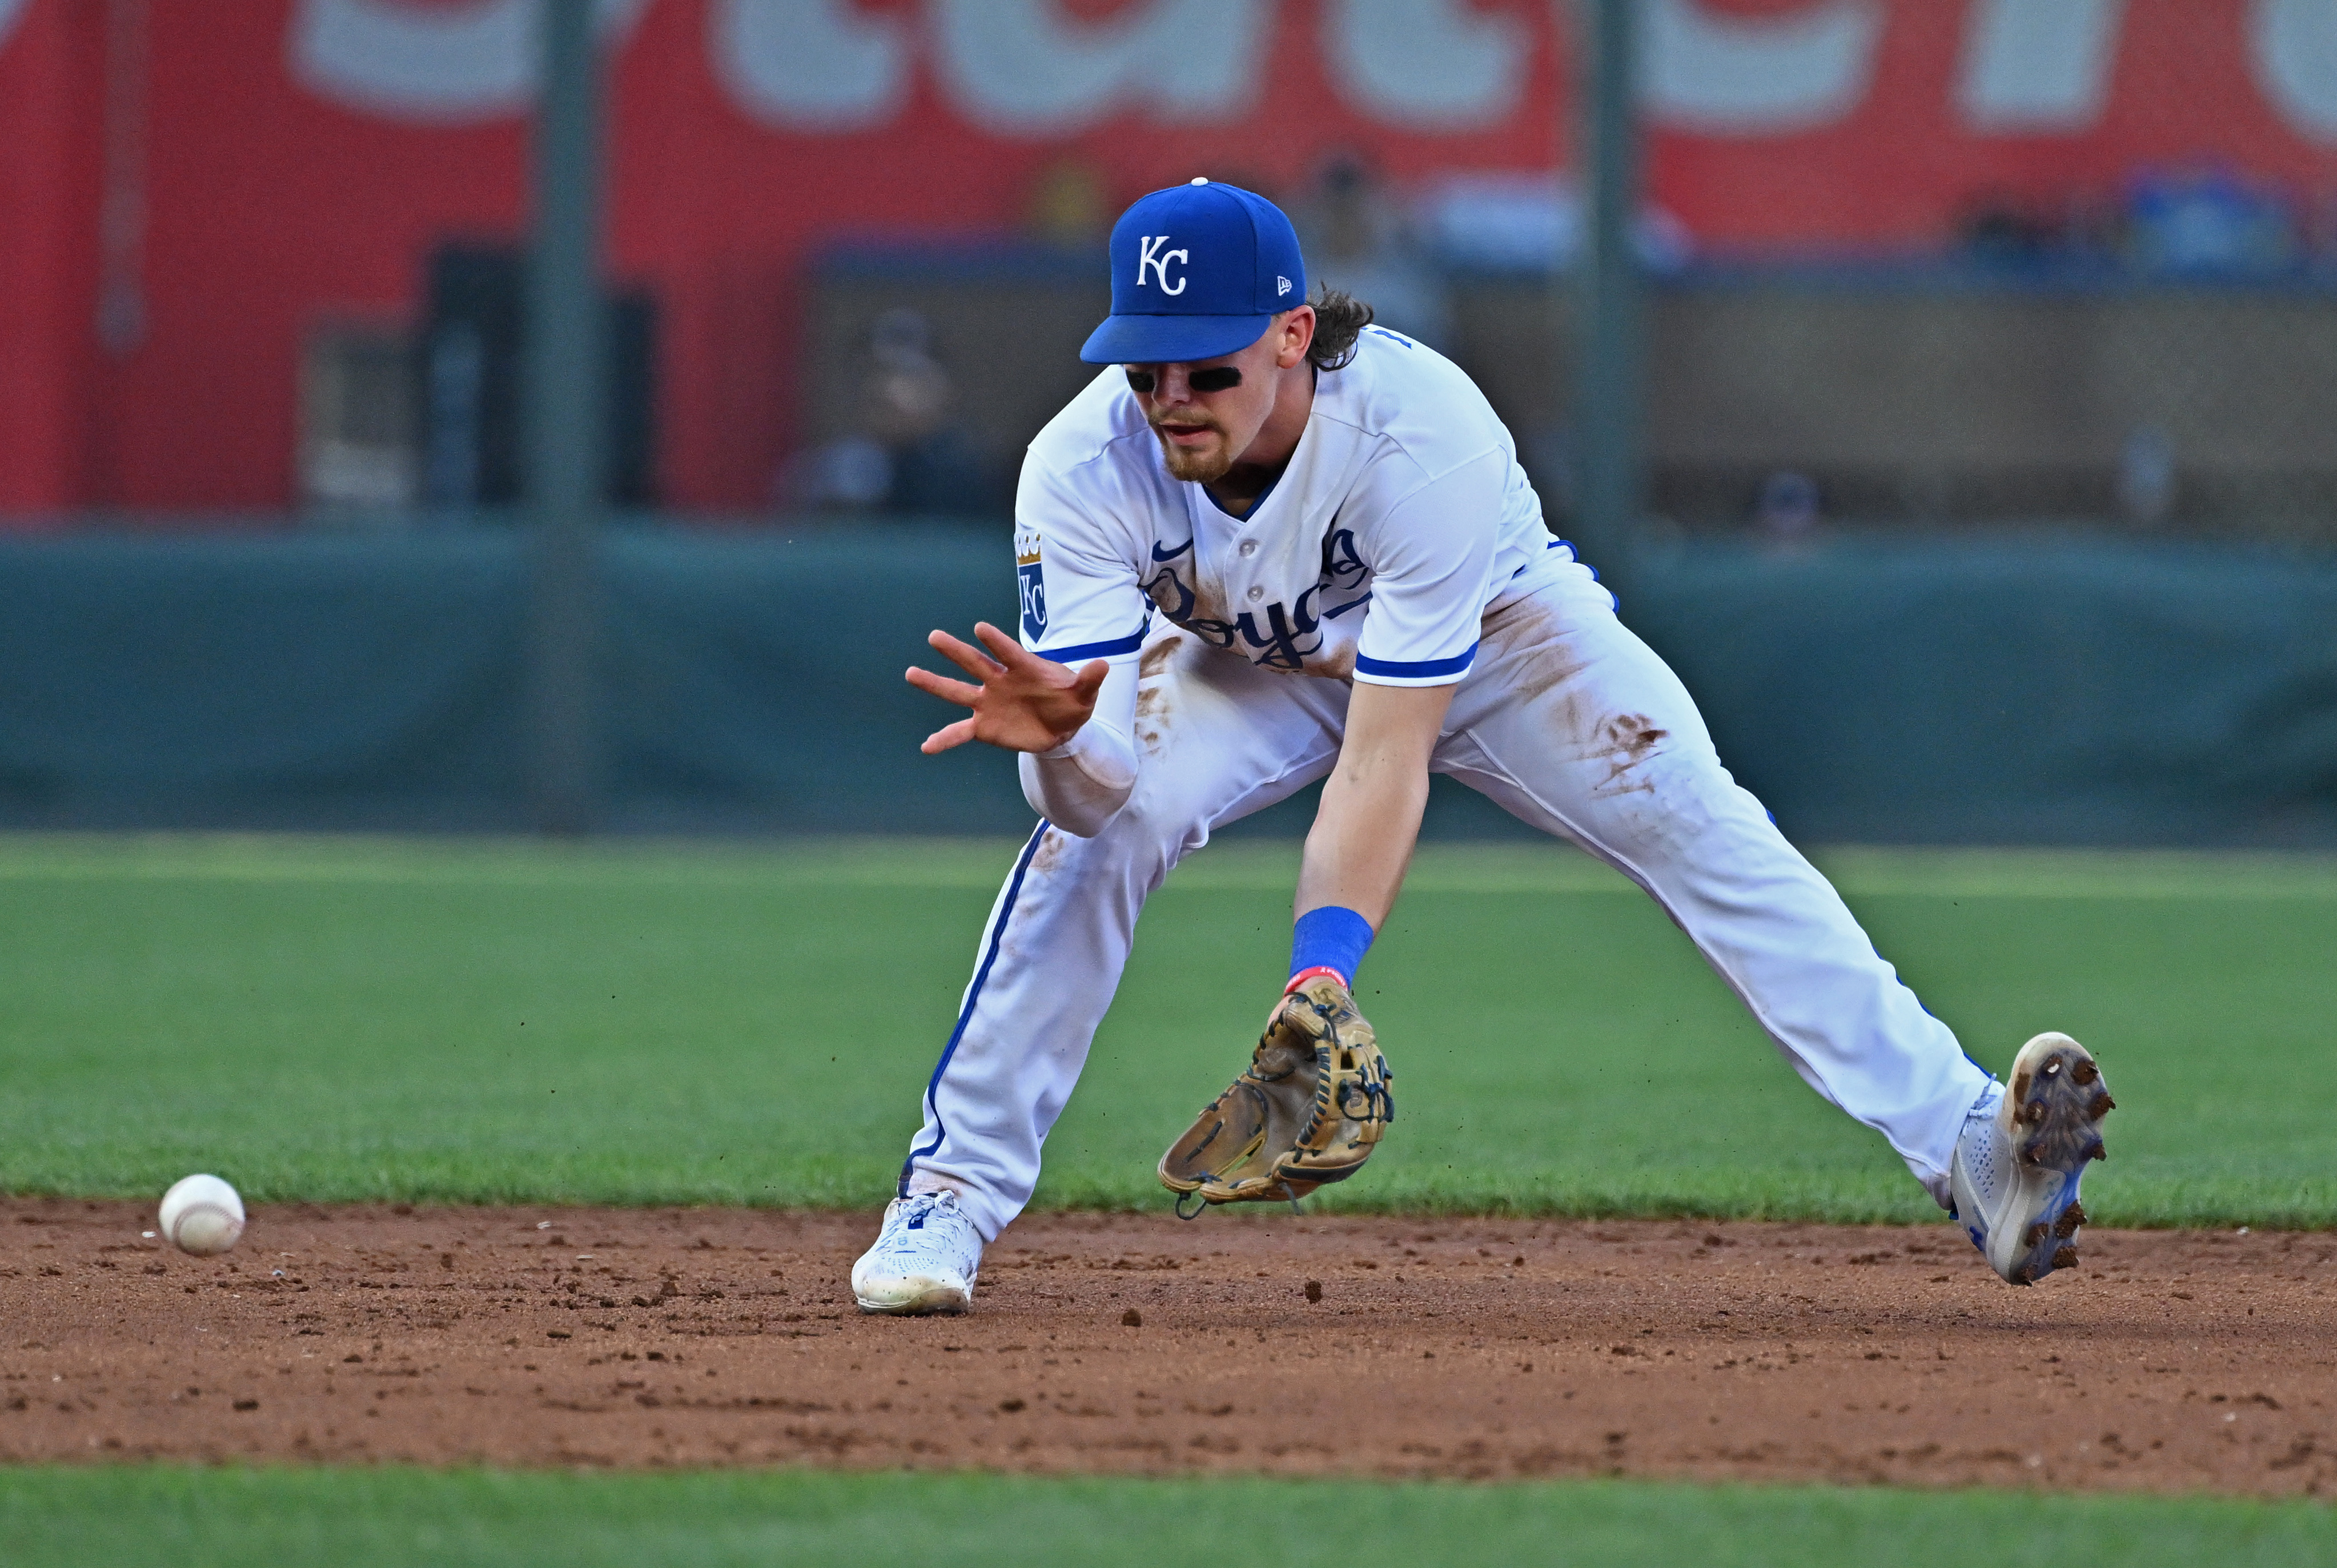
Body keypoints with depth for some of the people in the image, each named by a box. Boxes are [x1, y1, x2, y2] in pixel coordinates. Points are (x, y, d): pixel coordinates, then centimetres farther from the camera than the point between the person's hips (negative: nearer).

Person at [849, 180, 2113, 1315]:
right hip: (1250, 658, 2)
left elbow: (1383, 761, -41)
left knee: (1705, 835, -20)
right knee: (1091, 830, -24)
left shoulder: (1426, 435, -40)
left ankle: (1963, 1145, -22)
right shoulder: (1083, 469, -32)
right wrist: (1059, 732, -61)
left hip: (1489, 627, -2)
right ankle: (950, 1194, -9)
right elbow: (1096, 792, -37)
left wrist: (1322, 969, -53)